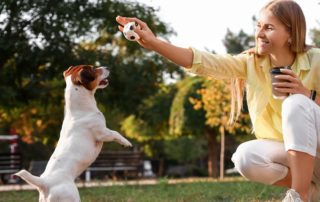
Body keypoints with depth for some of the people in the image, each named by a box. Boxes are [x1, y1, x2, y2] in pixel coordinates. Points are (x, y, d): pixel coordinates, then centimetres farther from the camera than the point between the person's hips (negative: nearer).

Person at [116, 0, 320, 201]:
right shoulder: (250, 63, -6)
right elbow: (202, 61, -19)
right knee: (245, 157, -29)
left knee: (296, 103, -31)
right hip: (286, 151, 3)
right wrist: (153, 42, -31)